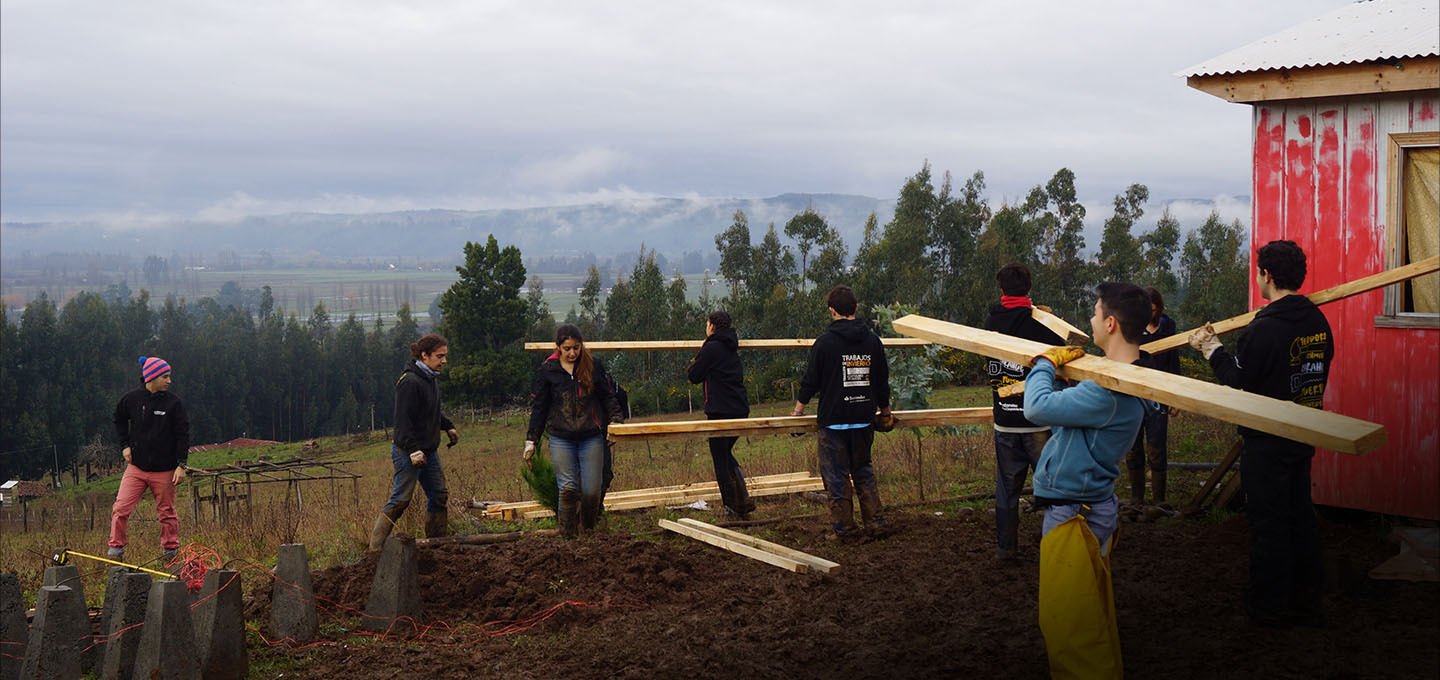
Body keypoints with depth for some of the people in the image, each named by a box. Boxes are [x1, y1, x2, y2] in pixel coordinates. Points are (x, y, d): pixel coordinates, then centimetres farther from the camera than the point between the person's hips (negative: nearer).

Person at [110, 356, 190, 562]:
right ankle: (116, 549, 3)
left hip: (164, 470, -1)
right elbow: (119, 421, 19)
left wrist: (181, 465, -6)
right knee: (120, 508, -8)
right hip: (136, 466, 1)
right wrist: (124, 445, 7)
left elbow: (183, 434, -1)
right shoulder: (131, 398, -1)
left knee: (167, 512, 8)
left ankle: (171, 551, 21)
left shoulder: (173, 402, -5)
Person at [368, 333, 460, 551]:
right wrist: (413, 450, -27)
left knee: (439, 496, 10)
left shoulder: (429, 379, 12)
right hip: (408, 451, -9)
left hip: (429, 451, 9)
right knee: (400, 499, -7)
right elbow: (403, 420, -22)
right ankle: (375, 547, -2)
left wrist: (448, 427, 23)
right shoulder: (409, 382, -18)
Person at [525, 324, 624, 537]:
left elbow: (607, 396, 12)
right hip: (561, 439, -1)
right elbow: (538, 407, 8)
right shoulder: (547, 371, 3)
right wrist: (531, 441, 7)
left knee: (592, 490, -2)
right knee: (568, 488, -6)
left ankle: (589, 532, 17)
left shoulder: (593, 365, 5)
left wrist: (615, 419, -3)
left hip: (591, 437, 1)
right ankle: (566, 536, 3)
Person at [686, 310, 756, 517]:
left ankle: (732, 504, 6)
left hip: (720, 411, -8)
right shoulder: (732, 349, 13)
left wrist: (698, 355, 10)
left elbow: (694, 376, -5)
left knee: (720, 459, 3)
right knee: (726, 453, 19)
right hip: (740, 410, 8)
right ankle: (743, 500, 9)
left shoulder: (711, 348, -11)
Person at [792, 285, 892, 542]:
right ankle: (875, 523, 12)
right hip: (864, 420, 4)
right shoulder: (872, 341, 4)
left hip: (834, 421, -4)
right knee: (864, 472, 17)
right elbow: (882, 381, 13)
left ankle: (845, 529, 3)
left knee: (836, 477, 2)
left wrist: (799, 409, 14)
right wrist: (885, 412, 28)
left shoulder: (825, 342, -8)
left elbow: (810, 380, -2)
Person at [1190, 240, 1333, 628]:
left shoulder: (1264, 328, -21)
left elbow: (1238, 381, -14)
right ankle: (1306, 603, 25)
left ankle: (1268, 607, 11)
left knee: (1268, 524, 2)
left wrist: (1212, 349, 0)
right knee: (1300, 519, 16)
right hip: (1304, 436, 8)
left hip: (1266, 443, -7)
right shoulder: (1318, 322, 3)